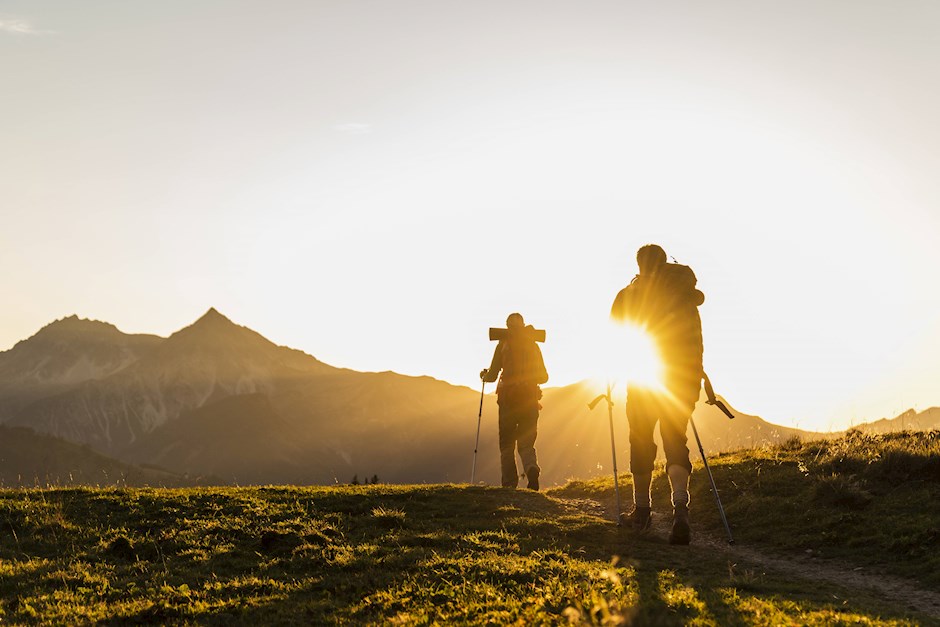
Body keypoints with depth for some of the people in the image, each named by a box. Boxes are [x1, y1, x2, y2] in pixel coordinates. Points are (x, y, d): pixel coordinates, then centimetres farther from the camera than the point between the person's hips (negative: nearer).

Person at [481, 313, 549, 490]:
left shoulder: (503, 345, 0)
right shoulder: (533, 345, 7)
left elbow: (492, 376, -1)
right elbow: (543, 376, 10)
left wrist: (484, 375, 22)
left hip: (508, 398, -2)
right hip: (530, 398, 2)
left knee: (507, 444, 8)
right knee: (526, 442, 7)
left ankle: (509, 484, 1)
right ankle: (532, 469, -24)